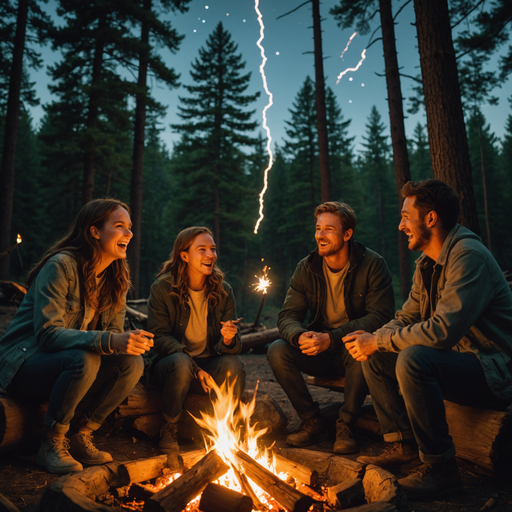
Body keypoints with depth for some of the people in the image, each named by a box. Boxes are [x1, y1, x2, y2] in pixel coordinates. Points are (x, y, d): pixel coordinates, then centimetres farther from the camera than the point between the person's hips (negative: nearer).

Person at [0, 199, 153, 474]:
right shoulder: (61, 266, -20)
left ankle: (81, 437, -1)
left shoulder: (117, 277, 1)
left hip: (66, 363, 7)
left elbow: (113, 331, 3)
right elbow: (47, 333, -28)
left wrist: (131, 341, -21)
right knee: (83, 359, -35)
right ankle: (51, 444, -13)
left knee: (132, 363, -17)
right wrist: (108, 342, -40)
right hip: (24, 364, -6)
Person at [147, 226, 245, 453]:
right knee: (181, 363, -36)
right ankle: (169, 431, -10)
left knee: (233, 364, -29)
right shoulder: (162, 288, -9)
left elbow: (234, 344, -3)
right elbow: (160, 337, -12)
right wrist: (195, 369, -25)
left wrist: (229, 339, -31)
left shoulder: (223, 290, -2)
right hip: (171, 363, -2)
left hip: (209, 364, 2)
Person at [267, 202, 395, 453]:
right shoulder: (306, 268, -2)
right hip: (320, 353, 4)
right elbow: (288, 316, -3)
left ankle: (346, 424, -13)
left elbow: (380, 317, -19)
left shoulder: (372, 265, -12)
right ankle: (313, 422, -4)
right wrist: (300, 336, -29)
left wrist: (331, 338, -30)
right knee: (277, 350, -20)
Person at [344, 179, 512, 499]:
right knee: (375, 358, 3)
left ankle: (440, 467, -15)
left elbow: (442, 331, -32)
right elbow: (406, 318, 12)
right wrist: (371, 339, -8)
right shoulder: (427, 264, 8)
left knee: (413, 359, -33)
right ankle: (404, 445, 11)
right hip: (457, 359, 9)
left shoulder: (468, 256, -22)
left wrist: (377, 341, -21)